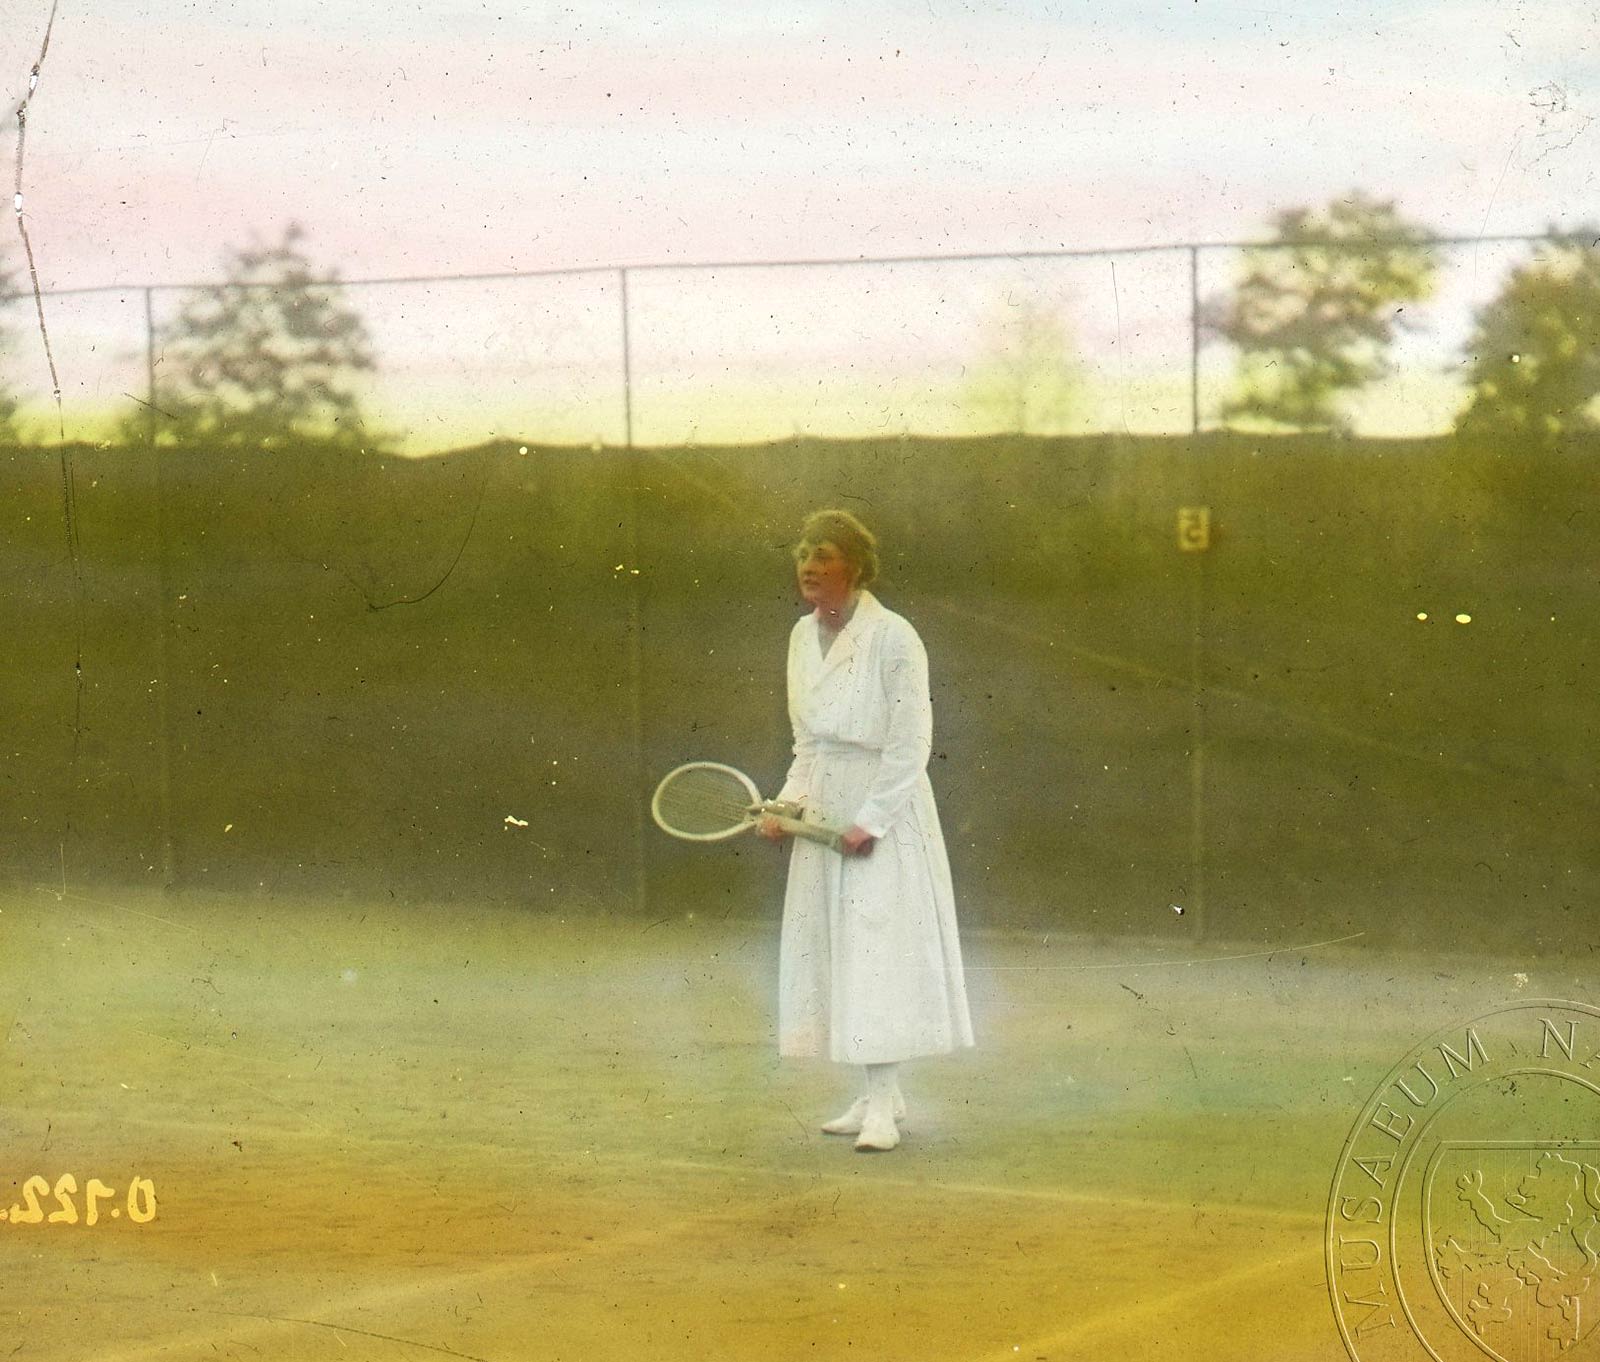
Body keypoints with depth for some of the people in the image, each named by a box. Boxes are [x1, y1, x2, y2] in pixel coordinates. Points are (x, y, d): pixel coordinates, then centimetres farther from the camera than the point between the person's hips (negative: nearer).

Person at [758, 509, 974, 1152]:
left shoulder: (893, 638, -14)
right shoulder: (803, 636, 9)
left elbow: (911, 744, -14)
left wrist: (870, 820, -17)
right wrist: (788, 803, 5)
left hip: (885, 810, -7)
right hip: (823, 810, 8)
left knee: (878, 949, -9)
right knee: (830, 950, 7)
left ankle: (882, 1109, -8)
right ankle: (882, 1095, 15)